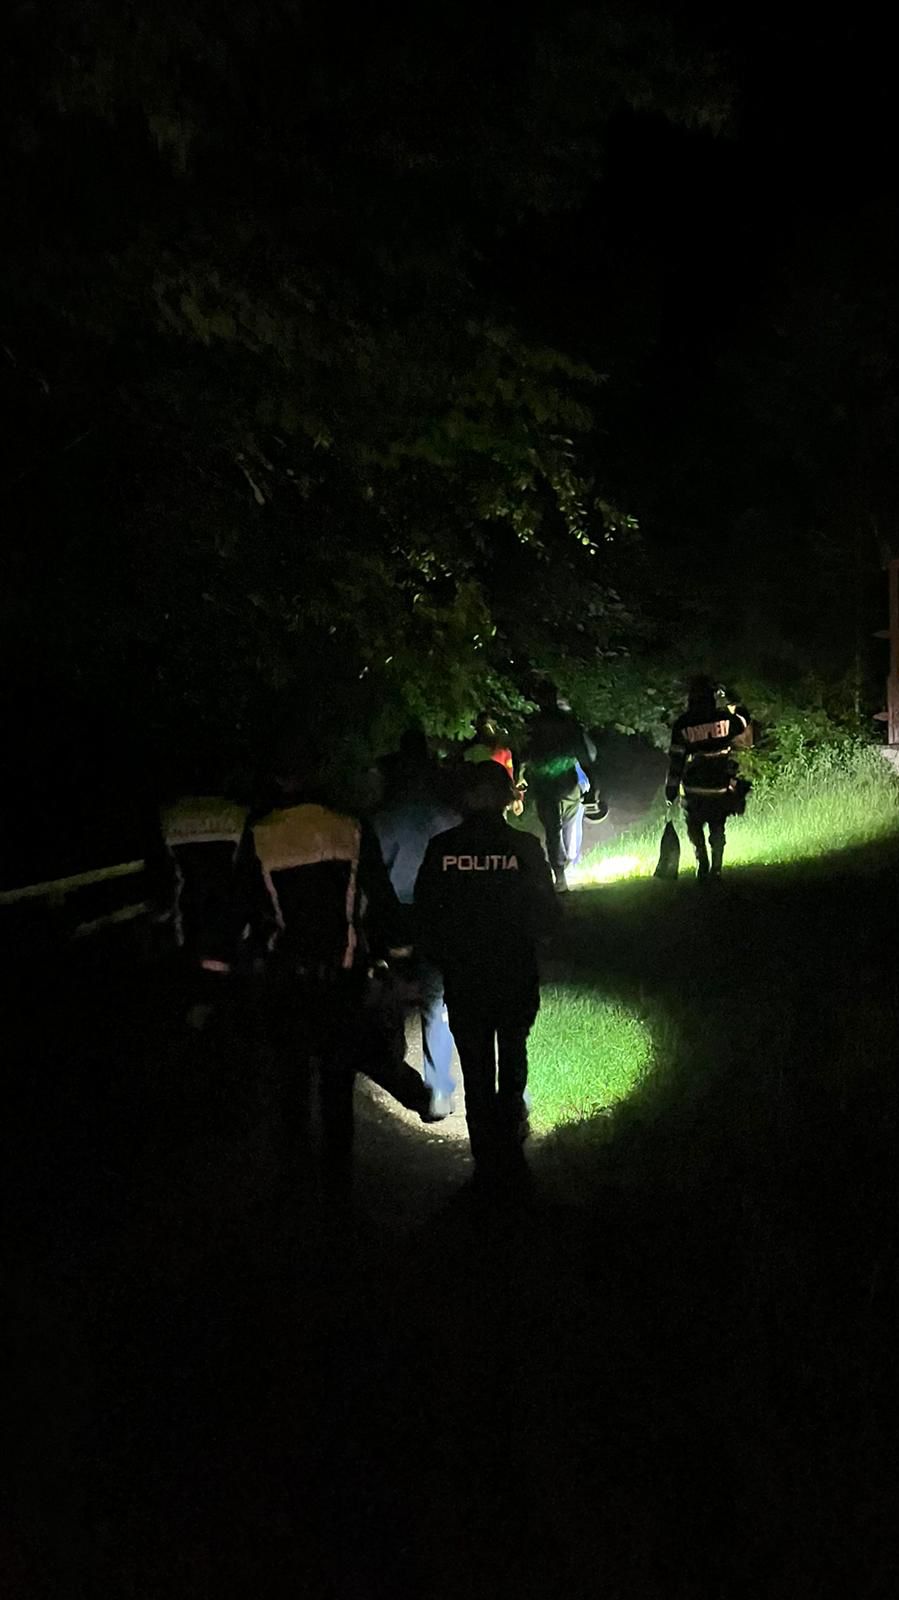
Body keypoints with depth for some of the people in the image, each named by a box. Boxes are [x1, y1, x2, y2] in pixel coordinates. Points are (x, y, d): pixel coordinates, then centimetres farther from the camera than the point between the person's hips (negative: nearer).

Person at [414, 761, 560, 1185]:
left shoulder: (441, 847, -9)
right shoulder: (524, 846, -12)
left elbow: (424, 915, -5)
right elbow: (547, 913, -7)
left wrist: (444, 957, 10)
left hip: (462, 979, 0)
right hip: (516, 975, 0)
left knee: (476, 1070, 13)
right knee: (512, 1055, 25)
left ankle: (489, 1159, 19)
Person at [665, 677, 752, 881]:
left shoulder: (682, 725, -7)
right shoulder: (725, 719, -5)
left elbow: (675, 759, -5)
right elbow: (745, 720, 19)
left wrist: (671, 789, 1)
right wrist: (727, 702, 27)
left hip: (694, 789, -1)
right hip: (721, 787, 1)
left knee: (695, 826, 17)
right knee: (717, 828, 17)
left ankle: (703, 861, 2)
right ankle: (716, 868, 14)